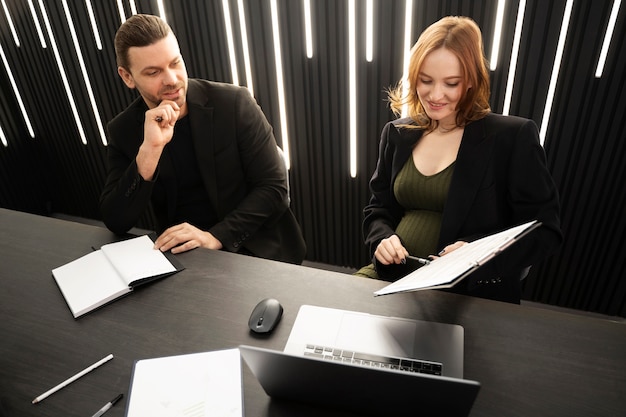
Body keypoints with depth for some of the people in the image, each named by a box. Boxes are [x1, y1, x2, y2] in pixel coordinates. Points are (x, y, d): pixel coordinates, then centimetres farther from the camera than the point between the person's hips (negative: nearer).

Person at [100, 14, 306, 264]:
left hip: (255, 249, -2)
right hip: (182, 255, 3)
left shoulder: (233, 103, -10)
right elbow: (116, 223, -10)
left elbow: (274, 188, -10)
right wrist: (149, 150, -22)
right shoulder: (123, 131, -2)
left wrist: (216, 236, -22)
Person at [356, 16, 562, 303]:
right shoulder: (397, 134, 8)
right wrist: (382, 239, -8)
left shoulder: (513, 136, -6)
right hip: (395, 275, 5)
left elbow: (544, 230, -4)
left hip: (473, 290, -4)